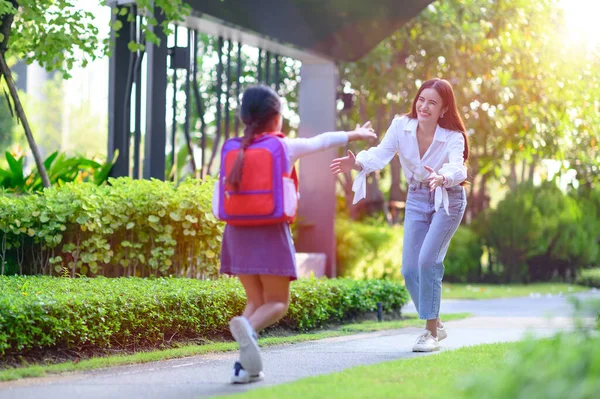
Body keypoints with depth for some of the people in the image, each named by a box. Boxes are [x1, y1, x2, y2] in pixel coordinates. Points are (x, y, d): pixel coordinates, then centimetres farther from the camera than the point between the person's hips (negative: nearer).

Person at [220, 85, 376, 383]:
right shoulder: (287, 147, -2)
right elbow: (323, 141, 15)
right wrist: (355, 135, 33)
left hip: (239, 231, 4)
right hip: (270, 232, -4)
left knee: (256, 300, 14)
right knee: (277, 302, 2)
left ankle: (245, 365, -5)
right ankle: (248, 327, -32)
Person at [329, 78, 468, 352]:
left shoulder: (452, 137, -22)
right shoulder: (401, 126, -13)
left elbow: (457, 167, -40)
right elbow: (380, 154, -26)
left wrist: (441, 178, -64)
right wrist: (356, 163, -47)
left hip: (448, 199, -4)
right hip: (416, 199, 4)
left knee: (428, 260, -20)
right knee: (409, 269, 0)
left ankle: (431, 331, -8)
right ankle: (436, 325, 20)